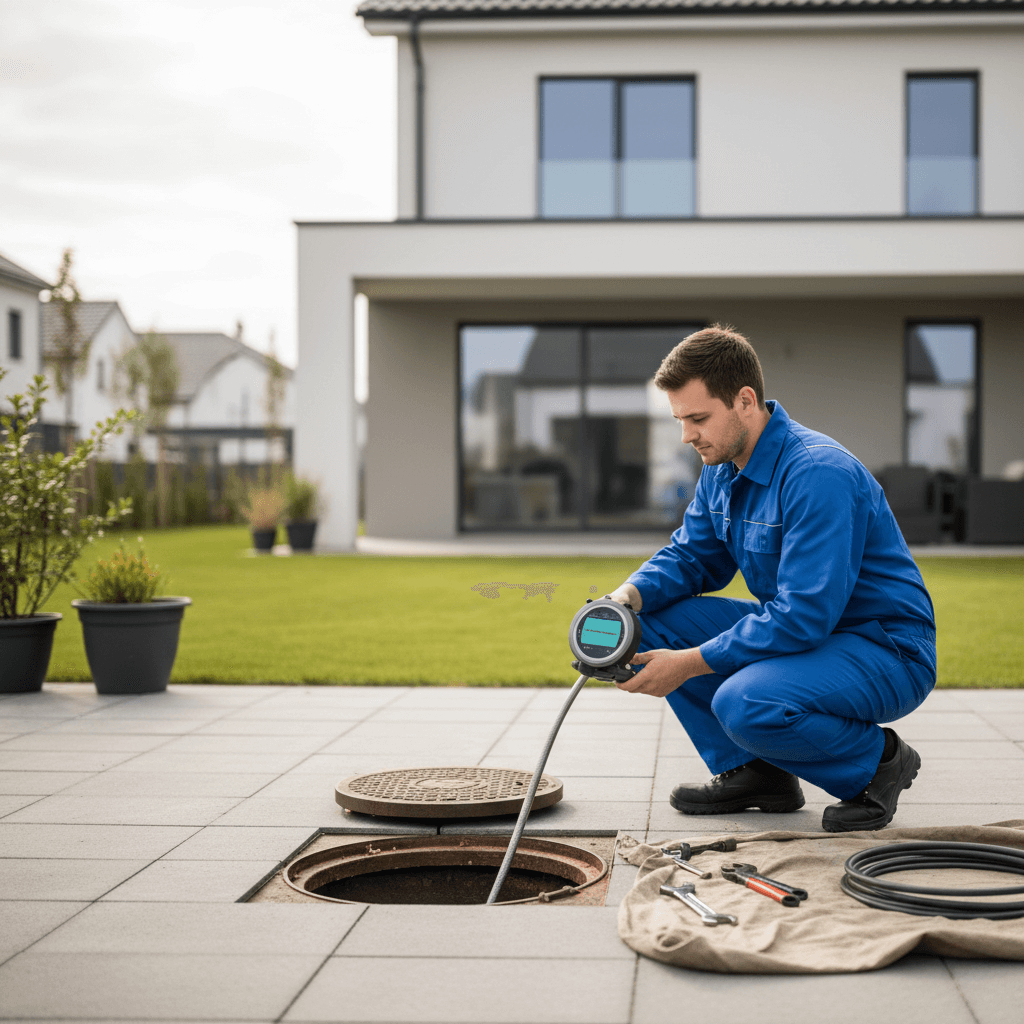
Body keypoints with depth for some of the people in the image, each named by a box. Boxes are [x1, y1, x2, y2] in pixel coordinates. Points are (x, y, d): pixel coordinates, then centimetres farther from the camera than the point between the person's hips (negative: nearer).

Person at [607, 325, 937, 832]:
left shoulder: (820, 473, -27)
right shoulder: (722, 470, 3)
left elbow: (803, 616, -31)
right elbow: (690, 556, 13)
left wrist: (689, 664, -28)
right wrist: (629, 596, -10)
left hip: (887, 654, -9)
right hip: (796, 631, 9)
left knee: (743, 703, -34)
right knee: (653, 620, -3)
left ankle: (878, 761, -6)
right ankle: (750, 770, 4)